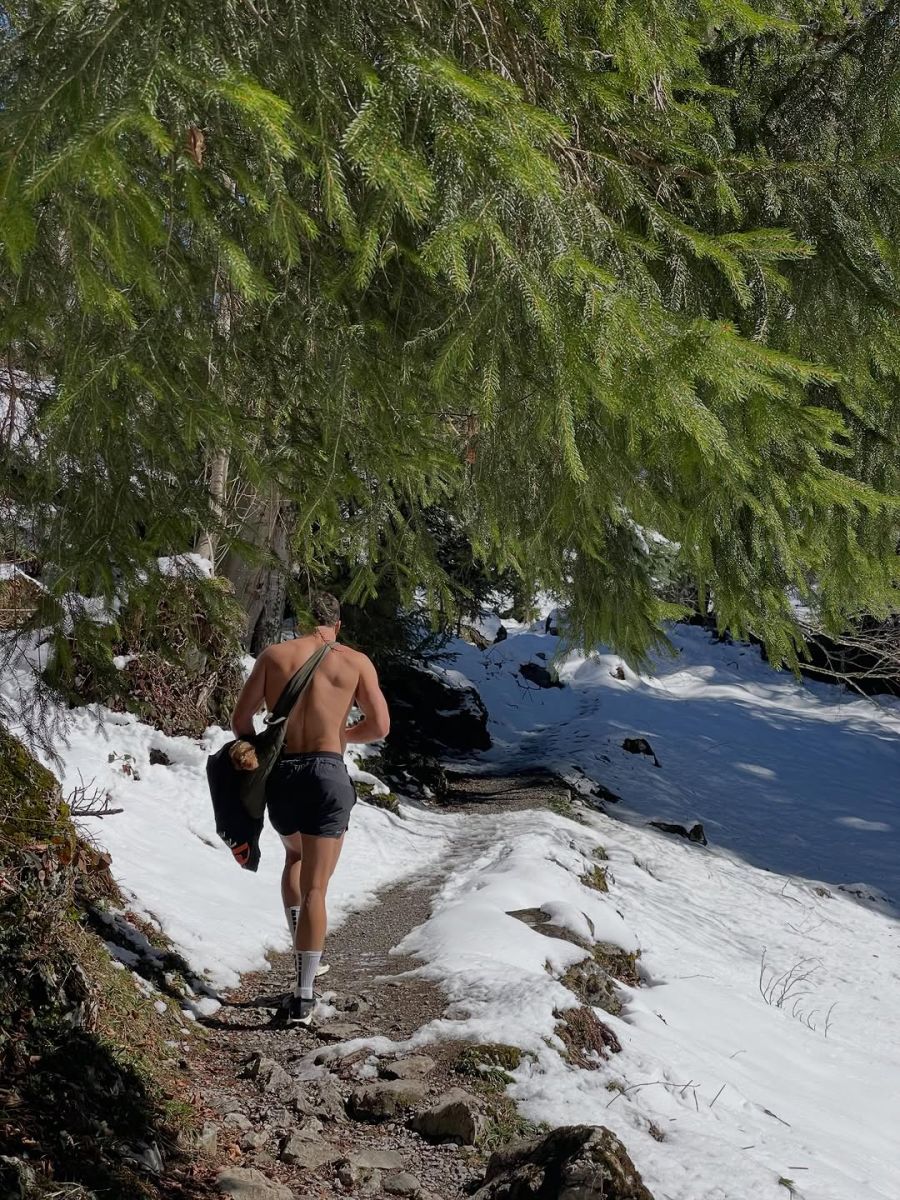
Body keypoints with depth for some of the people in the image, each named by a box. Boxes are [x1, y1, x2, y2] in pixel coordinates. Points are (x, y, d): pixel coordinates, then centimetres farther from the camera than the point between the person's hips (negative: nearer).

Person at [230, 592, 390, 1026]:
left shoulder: (274, 655, 4)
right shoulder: (356, 662, 2)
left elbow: (240, 720, 2)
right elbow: (379, 727, 2)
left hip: (281, 774, 2)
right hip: (327, 774, -2)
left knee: (295, 856, 30)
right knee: (315, 888, 1)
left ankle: (304, 955, 25)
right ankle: (304, 993, -4)